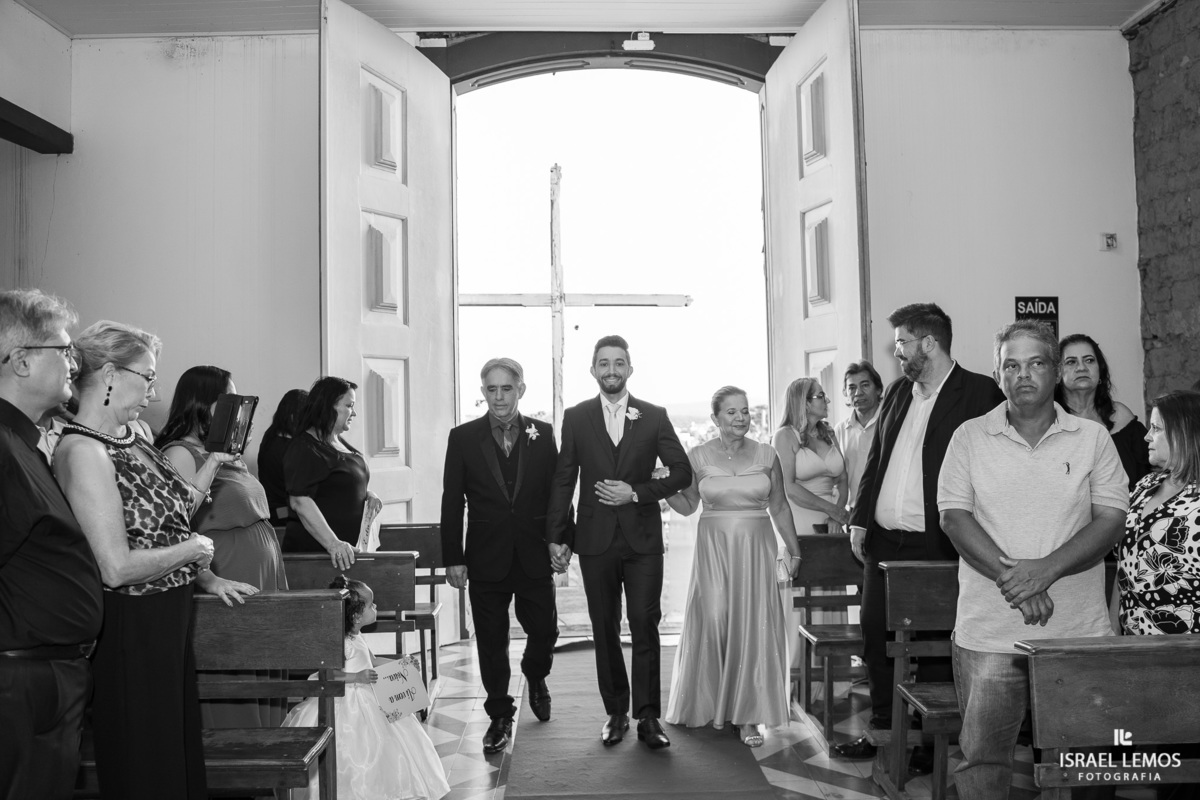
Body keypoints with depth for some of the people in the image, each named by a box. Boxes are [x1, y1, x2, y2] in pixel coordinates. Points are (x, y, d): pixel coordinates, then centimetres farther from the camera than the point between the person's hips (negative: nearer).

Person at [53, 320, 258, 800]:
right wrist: (192, 550, -12)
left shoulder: (132, 439, 7)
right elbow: (117, 567, -23)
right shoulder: (83, 452, -20)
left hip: (171, 619, 9)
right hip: (129, 629, -9)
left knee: (184, 756, 19)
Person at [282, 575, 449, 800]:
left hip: (367, 699, 10)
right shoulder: (341, 643, -22)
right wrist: (357, 677, -32)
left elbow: (371, 661, 22)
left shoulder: (357, 637, 9)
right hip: (349, 703, -10)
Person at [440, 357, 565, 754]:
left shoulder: (543, 434, 2)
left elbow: (557, 492, 5)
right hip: (486, 558, 0)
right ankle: (500, 717, 24)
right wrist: (452, 558, -3)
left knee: (544, 630, 7)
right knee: (491, 643, 7)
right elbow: (452, 502, 0)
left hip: (534, 557, 1)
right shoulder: (463, 437, -1)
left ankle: (535, 676, 41)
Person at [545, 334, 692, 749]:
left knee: (644, 624, -5)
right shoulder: (575, 418, 5)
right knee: (605, 629, 8)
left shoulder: (654, 417, 4)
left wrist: (636, 493, -10)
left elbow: (682, 473, 3)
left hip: (643, 538, -1)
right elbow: (563, 480, 5)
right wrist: (556, 536, 1)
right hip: (596, 539, 1)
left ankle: (648, 717, 3)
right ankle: (616, 712, 19)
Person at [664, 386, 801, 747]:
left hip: (756, 546, 1)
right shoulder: (698, 456, 0)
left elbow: (779, 507, 8)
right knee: (713, 621, 1)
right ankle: (711, 704, 22)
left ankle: (747, 714, 10)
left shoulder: (766, 455, 2)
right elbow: (687, 505, 8)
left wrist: (794, 549, 8)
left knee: (754, 625, 0)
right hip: (714, 548, -1)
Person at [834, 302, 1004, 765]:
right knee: (875, 638, 13)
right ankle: (883, 730, 28)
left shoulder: (980, 394, -7)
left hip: (935, 546, -7)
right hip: (882, 541, 7)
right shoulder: (896, 392, 13)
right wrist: (860, 519, 10)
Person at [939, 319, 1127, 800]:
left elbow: (1112, 520, -2)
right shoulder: (970, 438, 4)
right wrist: (1009, 576, -16)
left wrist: (1047, 568, -17)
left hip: (1078, 632, 1)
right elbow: (954, 516, -4)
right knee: (981, 757, 4)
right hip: (989, 631, 0)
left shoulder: (1093, 438, 5)